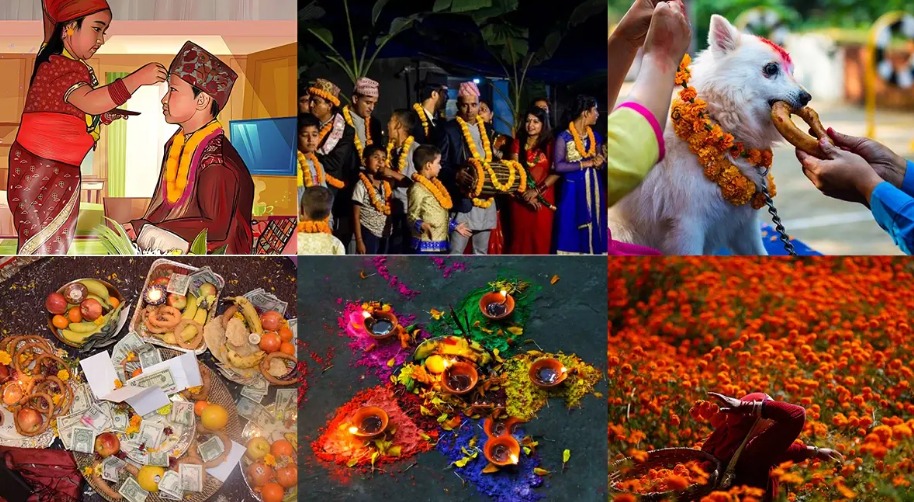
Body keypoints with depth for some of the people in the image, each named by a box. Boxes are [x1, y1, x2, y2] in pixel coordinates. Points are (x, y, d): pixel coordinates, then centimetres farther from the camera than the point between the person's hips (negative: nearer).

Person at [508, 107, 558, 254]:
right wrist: (525, 194, -13)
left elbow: (556, 172, -7)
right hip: (521, 198, 2)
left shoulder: (550, 144, 2)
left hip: (543, 198, -2)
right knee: (520, 236, 2)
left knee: (540, 237, -1)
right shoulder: (518, 143, 8)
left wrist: (537, 191, -16)